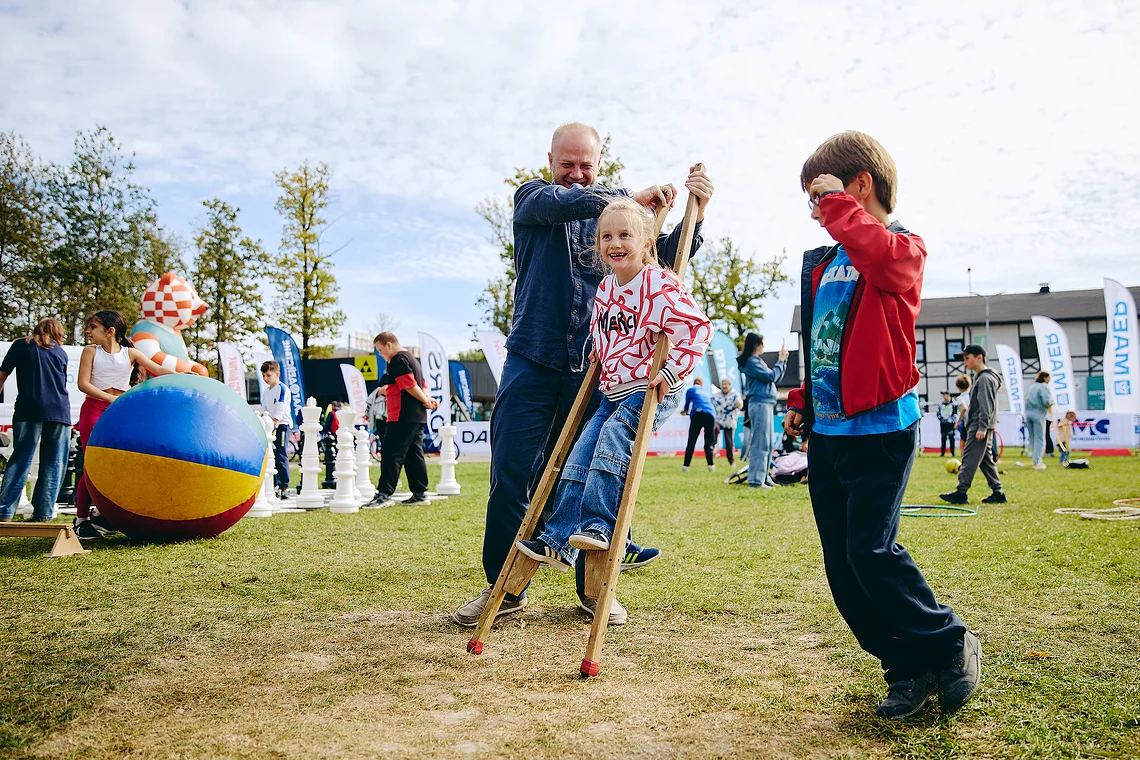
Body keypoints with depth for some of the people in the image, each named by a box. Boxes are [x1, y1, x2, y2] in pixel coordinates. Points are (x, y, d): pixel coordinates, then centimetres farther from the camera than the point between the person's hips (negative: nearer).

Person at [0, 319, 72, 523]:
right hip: (59, 411, 1)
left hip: (28, 409, -1)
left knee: (20, 460, 0)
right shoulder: (61, 352, 19)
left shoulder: (21, 345, 13)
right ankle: (43, 515, 2)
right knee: (53, 465, 4)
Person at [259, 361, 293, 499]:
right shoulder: (266, 391, 16)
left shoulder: (282, 389, -8)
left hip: (282, 425, -8)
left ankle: (285, 487, -7)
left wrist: (274, 427, -23)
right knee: (270, 456, 6)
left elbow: (280, 411, -16)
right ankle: (275, 486, 13)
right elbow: (264, 411, 17)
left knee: (281, 456, -10)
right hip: (270, 426, 8)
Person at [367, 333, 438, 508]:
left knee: (391, 453, -8)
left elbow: (409, 384, -18)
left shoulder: (398, 360, -9)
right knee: (414, 454, 10)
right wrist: (427, 399, 2)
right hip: (417, 417, 10)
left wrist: (425, 401, -8)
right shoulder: (412, 359, 23)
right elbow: (421, 385, 20)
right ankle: (420, 494, 11)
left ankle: (385, 494, -9)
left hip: (402, 417, -10)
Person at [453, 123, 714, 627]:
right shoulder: (532, 198, 10)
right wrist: (628, 199, -22)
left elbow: (663, 257, 4)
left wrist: (695, 217, -13)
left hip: (594, 363, 1)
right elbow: (558, 203, -14)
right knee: (511, 474, -3)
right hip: (533, 358, -1)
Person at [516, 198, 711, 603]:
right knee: (579, 456, 0)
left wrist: (672, 373, -23)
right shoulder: (605, 289, 10)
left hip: (653, 392, -8)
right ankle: (558, 540, 2)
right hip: (613, 392, 8)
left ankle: (598, 526, -19)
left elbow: (696, 327, -22)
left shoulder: (659, 285, -15)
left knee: (611, 442, -26)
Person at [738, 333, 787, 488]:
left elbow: (776, 378, 21)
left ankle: (764, 477, 18)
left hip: (766, 404, 10)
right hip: (760, 404, -10)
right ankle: (755, 480, -11)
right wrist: (781, 361, -3)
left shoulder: (758, 361, 20)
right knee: (760, 444, -11)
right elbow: (771, 376, -14)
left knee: (767, 444, 12)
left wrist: (783, 360, 13)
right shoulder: (751, 362, -9)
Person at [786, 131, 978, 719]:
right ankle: (907, 670, 20)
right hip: (825, 432, 8)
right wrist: (801, 400, 18)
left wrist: (837, 199, -17)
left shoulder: (904, 250, -4)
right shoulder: (820, 265, 18)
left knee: (870, 550, -13)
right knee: (841, 567, 6)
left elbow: (877, 252, -30)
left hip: (879, 430, -8)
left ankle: (950, 648, 11)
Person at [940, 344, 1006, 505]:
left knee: (969, 458, -10)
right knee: (986, 460, 11)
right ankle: (998, 493, 13)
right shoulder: (979, 377, 19)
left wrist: (982, 427, -22)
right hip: (980, 427, 10)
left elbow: (986, 405, -19)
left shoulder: (985, 378, -13)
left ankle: (961, 493, -9)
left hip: (979, 426, -10)